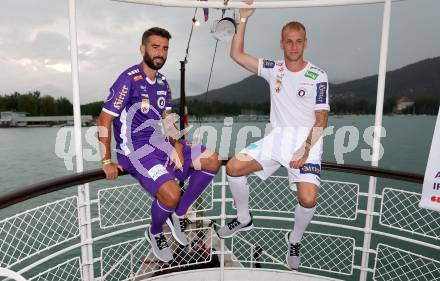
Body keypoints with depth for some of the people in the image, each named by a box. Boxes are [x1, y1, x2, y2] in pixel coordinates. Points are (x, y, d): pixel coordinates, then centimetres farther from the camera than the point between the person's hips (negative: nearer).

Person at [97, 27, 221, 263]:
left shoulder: (162, 82, 11)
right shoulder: (129, 79, -12)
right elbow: (104, 120, -10)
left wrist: (177, 144, -5)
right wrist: (107, 163, -10)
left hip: (159, 144, 8)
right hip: (135, 151, -7)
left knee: (212, 160, -3)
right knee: (171, 194, -28)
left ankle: (178, 215, 9)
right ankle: (155, 233, 9)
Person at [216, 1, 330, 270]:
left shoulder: (318, 76, -5)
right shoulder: (274, 69, 5)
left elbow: (322, 119, -6)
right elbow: (237, 55, 2)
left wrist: (305, 149, -17)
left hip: (307, 140, -3)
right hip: (277, 137, 4)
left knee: (308, 200, -21)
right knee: (234, 168, -8)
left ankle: (294, 240, 14)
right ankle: (244, 220, 16)